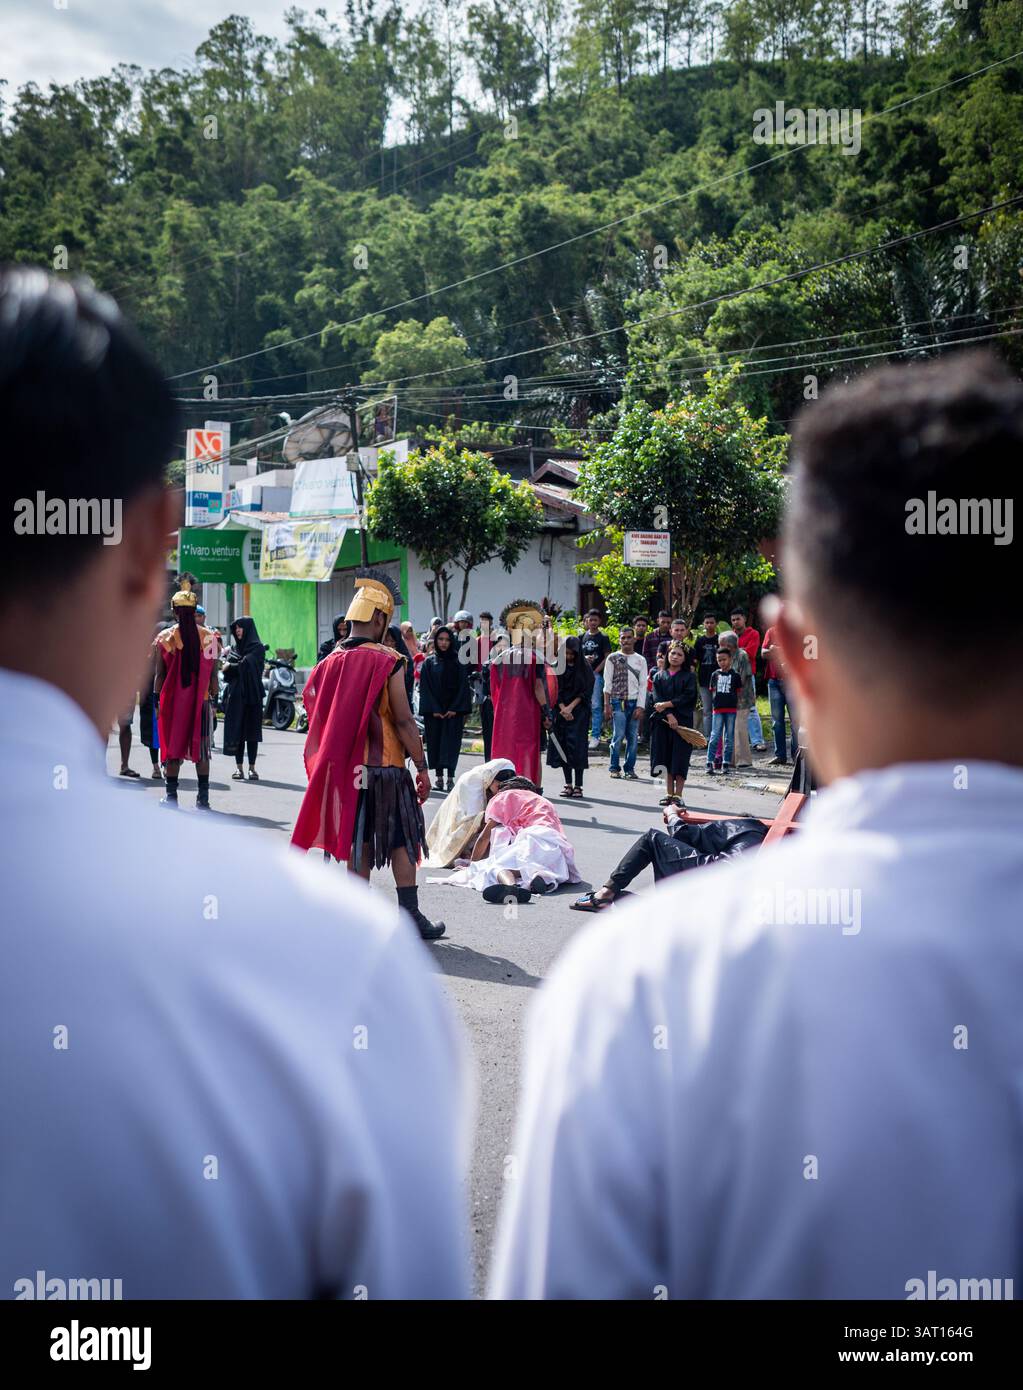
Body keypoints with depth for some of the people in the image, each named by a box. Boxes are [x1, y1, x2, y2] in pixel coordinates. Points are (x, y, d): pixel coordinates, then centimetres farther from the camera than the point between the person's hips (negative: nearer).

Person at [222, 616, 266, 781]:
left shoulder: (257, 648, -2)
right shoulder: (235, 648, 17)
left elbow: (246, 665, -14)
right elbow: (227, 667, 6)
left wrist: (231, 666, 1)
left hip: (251, 693, -5)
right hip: (235, 694, 5)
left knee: (252, 729, -2)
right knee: (236, 730, 1)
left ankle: (252, 767, 2)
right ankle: (238, 766, 4)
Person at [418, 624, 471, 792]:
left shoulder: (459, 662, 4)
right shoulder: (429, 662, 5)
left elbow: (463, 685, 0)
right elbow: (425, 687, 1)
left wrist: (455, 708, -9)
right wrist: (434, 709, -9)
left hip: (453, 710, -1)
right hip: (434, 711, 1)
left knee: (451, 743, -5)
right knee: (435, 742, 2)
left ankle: (450, 778, -9)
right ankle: (439, 777, 8)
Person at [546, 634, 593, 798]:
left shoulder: (584, 668, 1)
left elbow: (586, 691, -3)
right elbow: (556, 690, 1)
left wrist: (571, 707, -11)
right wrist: (563, 708, -12)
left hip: (578, 712, -2)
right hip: (560, 710, 2)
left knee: (576, 746, -8)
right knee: (563, 746, 1)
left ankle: (578, 785, -4)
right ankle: (568, 783, 8)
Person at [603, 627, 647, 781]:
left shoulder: (640, 660, 10)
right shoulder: (613, 658, 6)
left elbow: (643, 685, 6)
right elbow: (607, 683, 4)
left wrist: (640, 707, -3)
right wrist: (607, 706, -3)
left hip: (634, 702, 2)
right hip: (618, 702, -2)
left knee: (633, 737, 2)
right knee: (618, 735, -9)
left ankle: (630, 768, 10)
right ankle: (614, 768, 1)